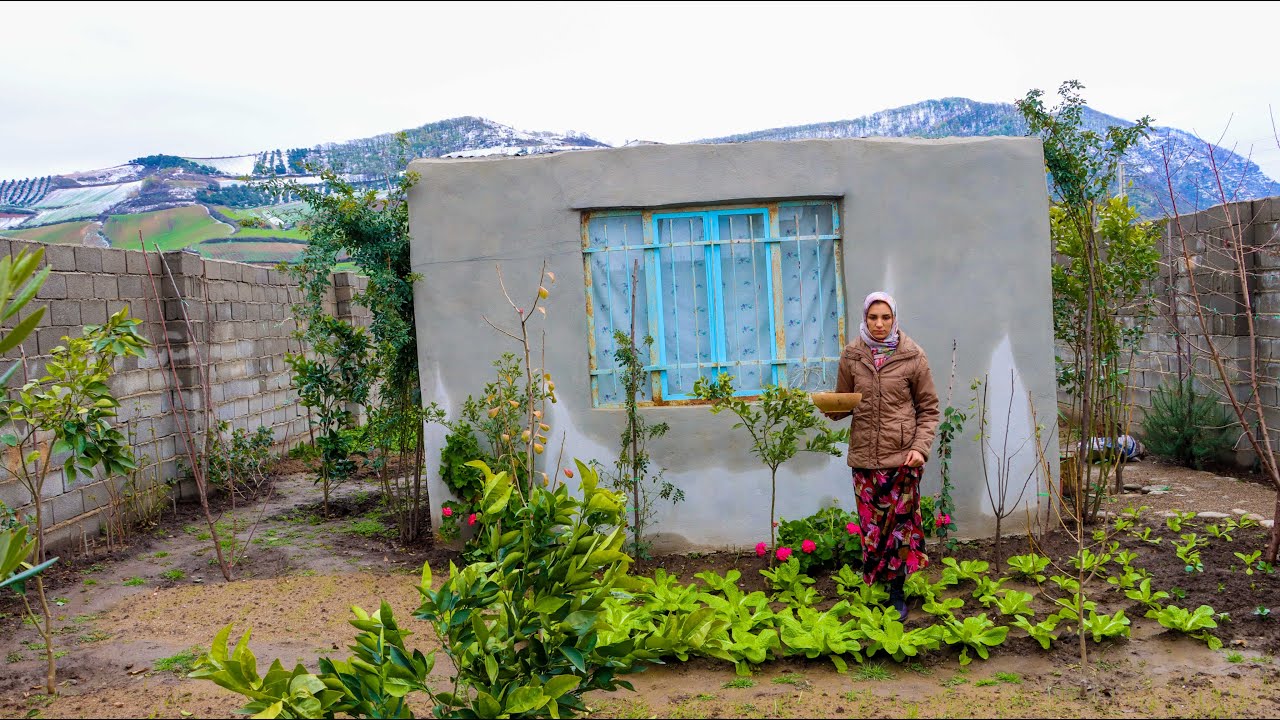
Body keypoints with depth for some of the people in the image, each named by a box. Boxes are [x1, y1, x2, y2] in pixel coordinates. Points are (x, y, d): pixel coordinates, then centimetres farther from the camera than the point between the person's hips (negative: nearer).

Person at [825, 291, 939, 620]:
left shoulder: (912, 356, -1)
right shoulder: (851, 355, 4)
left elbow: (928, 409, 3)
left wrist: (920, 447, -9)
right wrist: (832, 408, -10)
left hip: (901, 457, -1)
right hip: (864, 455, 2)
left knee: (900, 524, 3)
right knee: (871, 526, 4)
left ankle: (897, 593, 17)